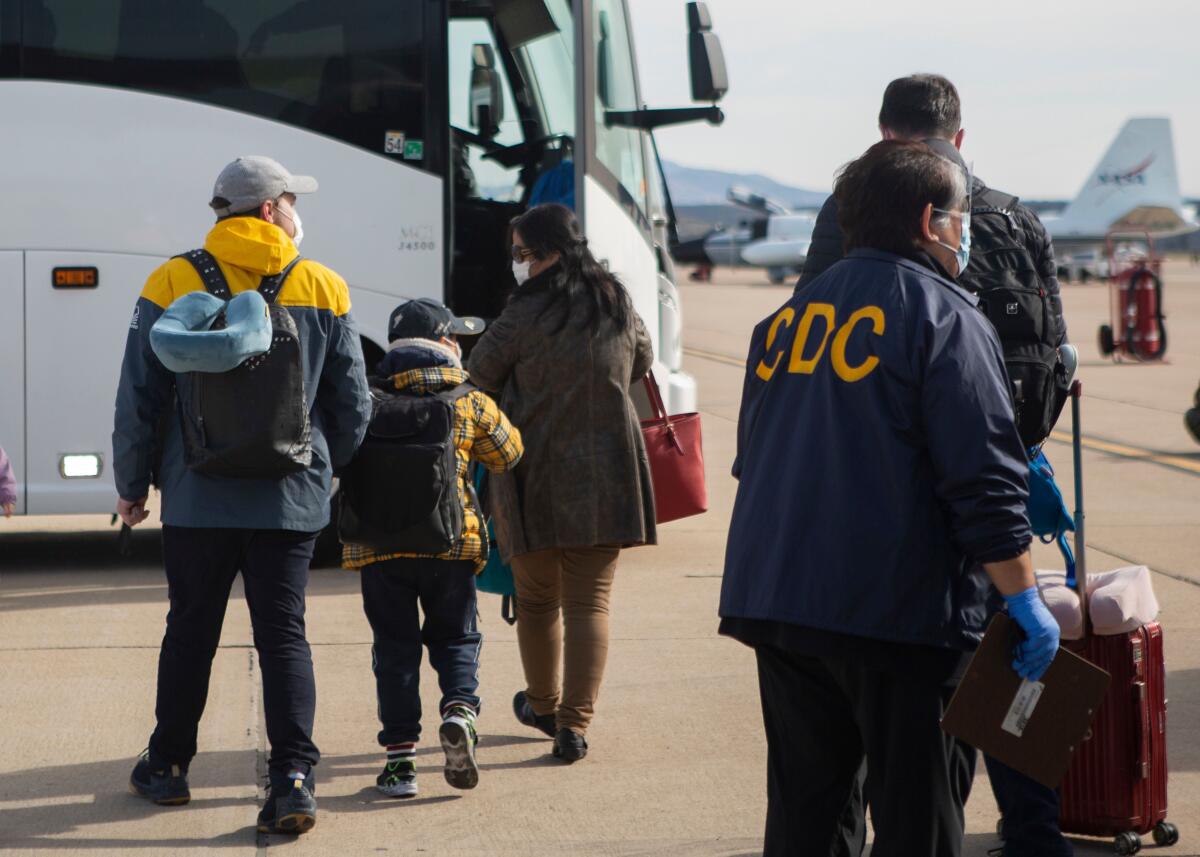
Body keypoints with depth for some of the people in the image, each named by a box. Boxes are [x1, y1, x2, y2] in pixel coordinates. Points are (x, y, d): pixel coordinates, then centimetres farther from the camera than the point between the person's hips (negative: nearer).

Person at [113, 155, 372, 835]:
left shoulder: (173, 285, -2)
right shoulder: (324, 289, 1)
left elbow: (140, 398, -1)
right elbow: (353, 407, 6)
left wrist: (133, 485, 11)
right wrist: (322, 471, 24)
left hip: (199, 498, 0)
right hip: (291, 500, 0)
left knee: (191, 632, 14)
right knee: (284, 634, 3)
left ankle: (169, 766, 26)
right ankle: (293, 778, -7)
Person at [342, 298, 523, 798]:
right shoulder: (472, 405, 0)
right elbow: (507, 456, 13)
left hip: (380, 545, 0)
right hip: (452, 543, 0)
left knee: (394, 645, 7)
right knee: (455, 637, 17)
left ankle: (400, 756, 4)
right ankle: (460, 710, -10)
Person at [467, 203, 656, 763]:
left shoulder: (528, 312, -12)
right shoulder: (617, 303, 5)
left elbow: (480, 374, -2)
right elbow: (642, 363, 23)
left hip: (536, 475, -3)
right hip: (606, 477, 3)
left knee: (536, 600, 15)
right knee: (590, 601, 3)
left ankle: (543, 706, 31)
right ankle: (574, 724, -6)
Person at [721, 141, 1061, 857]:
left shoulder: (789, 317, 15)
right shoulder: (944, 318, -8)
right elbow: (984, 481, -15)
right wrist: (1026, 599, -10)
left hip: (774, 603, 7)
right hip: (900, 611, -7)